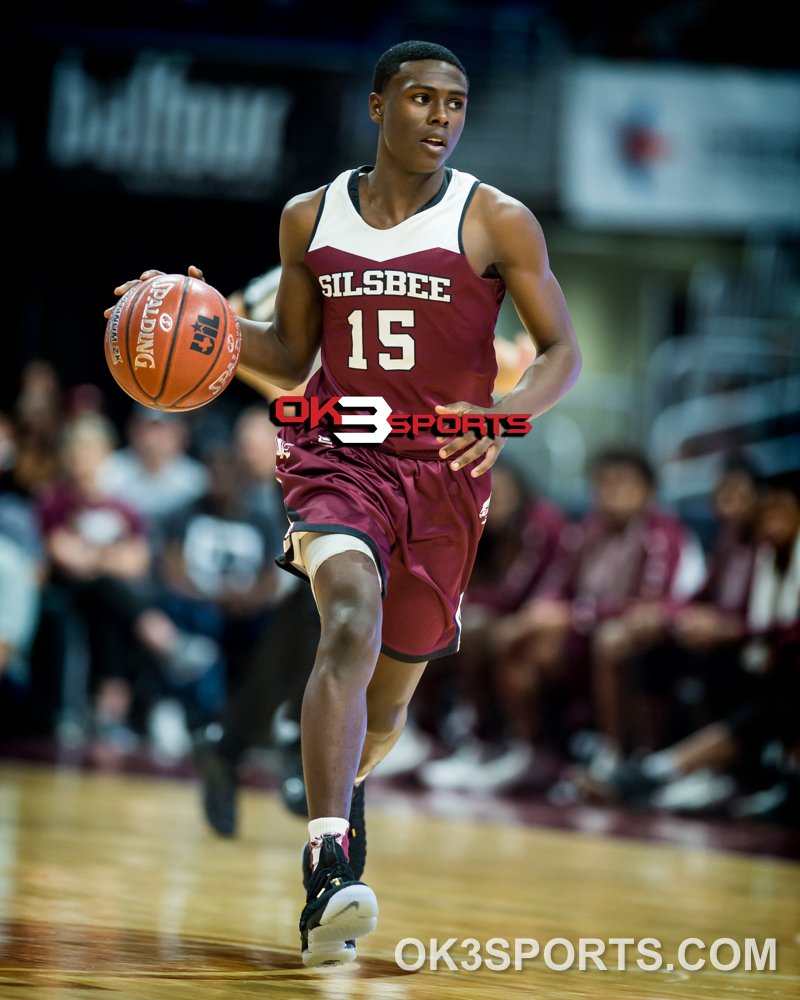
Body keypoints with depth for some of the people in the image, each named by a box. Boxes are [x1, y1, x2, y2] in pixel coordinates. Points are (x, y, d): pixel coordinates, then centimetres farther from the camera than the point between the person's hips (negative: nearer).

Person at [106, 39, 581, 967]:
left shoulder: (497, 222, -4)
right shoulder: (311, 218, 4)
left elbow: (563, 351, -2)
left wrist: (505, 414, -22)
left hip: (444, 473, 1)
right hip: (336, 456, -1)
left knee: (390, 695, 12)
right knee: (351, 620, -29)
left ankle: (340, 787, 49)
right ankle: (329, 866, -37)